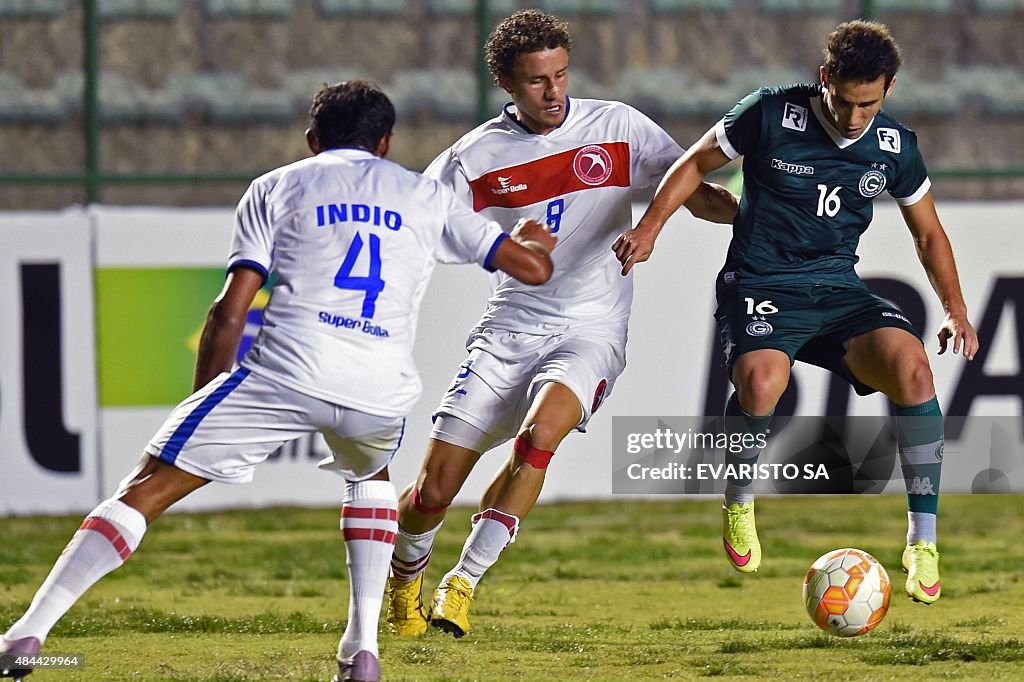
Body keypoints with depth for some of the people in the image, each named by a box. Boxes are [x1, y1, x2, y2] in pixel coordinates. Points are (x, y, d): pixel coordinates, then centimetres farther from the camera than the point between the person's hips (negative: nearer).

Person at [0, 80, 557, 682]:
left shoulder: (277, 187, 18)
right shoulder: (426, 197, 23)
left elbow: (230, 312, 9)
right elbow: (533, 266, 26)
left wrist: (205, 403, 18)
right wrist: (533, 239, 50)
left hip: (283, 375, -2)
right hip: (381, 393, 2)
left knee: (144, 492, 1)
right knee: (370, 476, 37)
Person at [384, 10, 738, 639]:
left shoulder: (616, 127, 0)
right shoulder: (476, 158, 1)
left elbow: (694, 193, 1)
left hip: (590, 331, -1)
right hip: (509, 330, 1)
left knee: (540, 431, -32)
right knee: (434, 489, -4)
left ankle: (465, 581, -17)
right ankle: (405, 574, 31)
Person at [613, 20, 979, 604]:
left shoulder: (896, 147, 2)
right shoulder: (771, 114, -8)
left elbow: (928, 232, 18)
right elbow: (698, 163, 6)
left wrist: (956, 310, 10)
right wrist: (650, 226, -6)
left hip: (839, 290, 3)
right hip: (760, 287, -3)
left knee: (912, 366, -27)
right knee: (760, 382, -35)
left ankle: (923, 543, -17)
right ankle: (739, 505, -1)